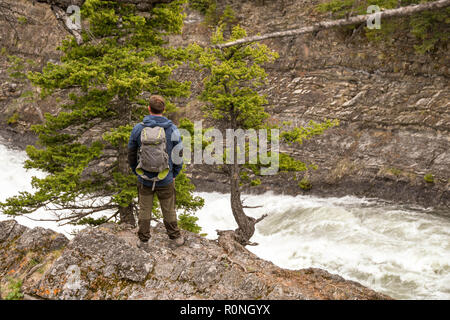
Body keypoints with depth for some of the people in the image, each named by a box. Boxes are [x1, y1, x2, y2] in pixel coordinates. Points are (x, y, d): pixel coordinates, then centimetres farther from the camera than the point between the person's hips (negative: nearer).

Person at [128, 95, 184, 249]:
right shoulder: (172, 129, -12)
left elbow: (131, 154, 0)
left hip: (144, 179, 1)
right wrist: (174, 174, 10)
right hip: (165, 179, 0)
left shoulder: (138, 128, -10)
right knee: (168, 210, 16)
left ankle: (143, 241, 27)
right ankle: (175, 237, 32)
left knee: (144, 210, 15)